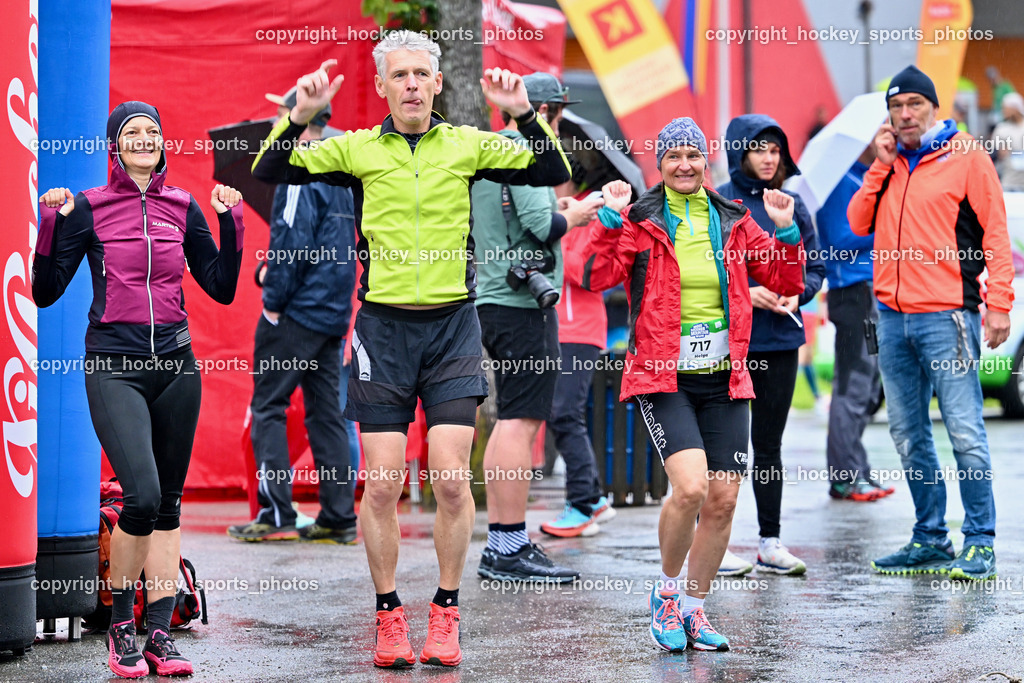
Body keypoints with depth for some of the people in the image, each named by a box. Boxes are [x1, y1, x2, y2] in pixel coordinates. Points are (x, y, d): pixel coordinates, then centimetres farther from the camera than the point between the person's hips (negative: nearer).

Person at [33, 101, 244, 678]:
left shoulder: (183, 208, 9)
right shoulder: (88, 208, 0)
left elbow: (222, 288, 11)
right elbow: (46, 292, -2)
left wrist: (232, 220, 2)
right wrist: (50, 221, -12)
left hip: (176, 365, 4)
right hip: (115, 370, -4)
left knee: (168, 504, 6)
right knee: (142, 495, -19)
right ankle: (121, 624, 2)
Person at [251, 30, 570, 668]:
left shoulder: (467, 144, 5)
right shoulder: (358, 149, 4)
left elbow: (553, 173, 2)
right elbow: (268, 174, 3)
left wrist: (525, 113, -11)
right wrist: (300, 116, -11)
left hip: (453, 326, 0)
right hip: (383, 327, 0)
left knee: (452, 478, -5)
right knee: (382, 481, -2)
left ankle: (446, 614, 9)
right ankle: (389, 614, 12)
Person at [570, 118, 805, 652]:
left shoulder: (732, 223, 11)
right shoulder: (641, 223, 1)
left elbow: (786, 282, 14)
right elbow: (595, 276, -13)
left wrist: (786, 230, -1)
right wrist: (610, 217, -20)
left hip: (723, 380, 4)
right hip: (663, 378, -4)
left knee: (723, 501, 2)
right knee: (690, 487, -20)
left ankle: (693, 609, 19)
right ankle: (666, 591, 5)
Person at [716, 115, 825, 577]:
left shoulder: (791, 205, 10)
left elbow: (815, 266, 13)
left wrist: (798, 294, -6)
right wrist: (742, 292, -16)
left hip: (781, 340, 4)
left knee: (769, 443, 10)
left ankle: (771, 543, 16)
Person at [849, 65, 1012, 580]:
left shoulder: (966, 156, 0)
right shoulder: (888, 162, 16)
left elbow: (995, 232, -4)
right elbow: (859, 224, 9)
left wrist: (998, 303, -11)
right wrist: (881, 166, 0)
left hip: (945, 315, -6)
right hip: (892, 316, 6)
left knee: (965, 431, -9)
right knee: (907, 432, 10)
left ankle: (980, 543, -3)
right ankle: (930, 538, 18)